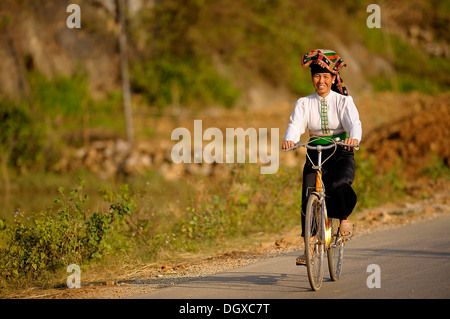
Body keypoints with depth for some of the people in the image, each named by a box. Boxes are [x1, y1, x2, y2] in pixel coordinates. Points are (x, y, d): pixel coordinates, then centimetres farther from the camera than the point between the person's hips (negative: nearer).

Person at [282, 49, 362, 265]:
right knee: (308, 199, -12)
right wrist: (290, 140, -37)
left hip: (341, 154, -2)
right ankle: (308, 248, -2)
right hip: (316, 155, 2)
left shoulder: (343, 101, -2)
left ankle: (345, 219, -1)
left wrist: (354, 137, -43)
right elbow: (296, 124, -13)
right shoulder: (304, 103, 2)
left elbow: (354, 122, -19)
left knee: (338, 185, -31)